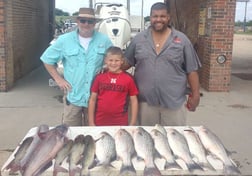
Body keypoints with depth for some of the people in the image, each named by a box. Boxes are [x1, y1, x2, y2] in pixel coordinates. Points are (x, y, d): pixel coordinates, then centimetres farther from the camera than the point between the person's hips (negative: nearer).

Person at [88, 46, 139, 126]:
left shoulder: (128, 78, -2)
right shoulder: (99, 77, 1)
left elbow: (134, 101, 3)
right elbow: (92, 99, 5)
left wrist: (132, 123, 0)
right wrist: (91, 122, 2)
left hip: (121, 123, -1)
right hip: (100, 122, 1)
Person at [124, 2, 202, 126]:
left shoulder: (182, 40, -1)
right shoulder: (138, 39, 4)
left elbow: (191, 70, 0)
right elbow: (126, 62, 9)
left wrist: (195, 95, -2)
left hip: (174, 101, -1)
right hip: (146, 100, 2)